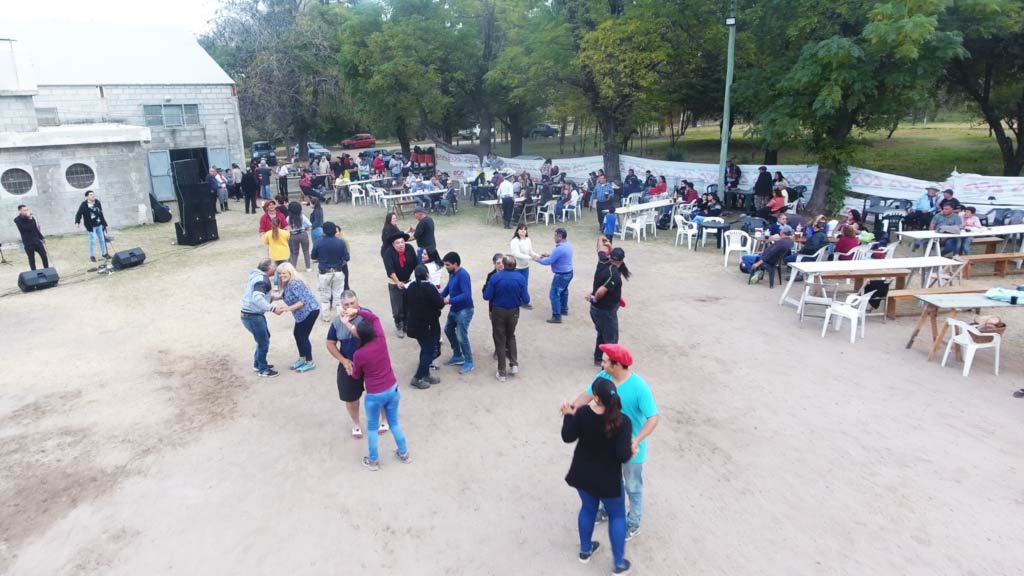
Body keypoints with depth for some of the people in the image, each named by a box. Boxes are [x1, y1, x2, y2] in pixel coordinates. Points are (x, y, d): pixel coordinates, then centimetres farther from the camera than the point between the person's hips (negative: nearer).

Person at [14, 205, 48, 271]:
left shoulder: (30, 217, 6)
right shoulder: (17, 220, -11)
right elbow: (28, 228, -23)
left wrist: (42, 238, 16)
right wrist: (30, 219, -25)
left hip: (37, 240, 5)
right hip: (28, 243, -5)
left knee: (44, 256, 5)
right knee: (31, 259, 5)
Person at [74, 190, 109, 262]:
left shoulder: (97, 202, -2)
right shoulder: (83, 205, -17)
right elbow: (79, 214, -15)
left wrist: (103, 222, 13)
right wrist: (77, 222, -28)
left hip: (99, 225, 5)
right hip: (91, 226, -5)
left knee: (102, 239, 15)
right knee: (92, 241, -1)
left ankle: (104, 253, 29)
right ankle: (92, 256, 14)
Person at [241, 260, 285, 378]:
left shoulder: (257, 276, 11)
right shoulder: (262, 279, -21)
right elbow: (257, 298, -35)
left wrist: (271, 298, 17)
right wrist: (273, 308, -36)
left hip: (252, 314, 10)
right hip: (252, 316, -10)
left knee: (265, 338, 23)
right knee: (264, 342, 2)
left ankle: (258, 364, 35)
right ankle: (263, 369, 16)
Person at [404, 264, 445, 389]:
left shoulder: (410, 287, 2)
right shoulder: (429, 288, -21)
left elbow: (407, 304, 10)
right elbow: (440, 304, -16)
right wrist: (443, 300, 4)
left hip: (414, 324, 8)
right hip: (428, 326, -8)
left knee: (425, 349, 21)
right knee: (430, 351, 5)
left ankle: (425, 375, 27)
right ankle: (418, 378, 5)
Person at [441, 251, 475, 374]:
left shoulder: (463, 275, -25)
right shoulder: (452, 273, 4)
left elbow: (466, 295, -32)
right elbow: (448, 287, 18)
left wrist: (449, 301, -30)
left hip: (464, 310, -10)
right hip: (454, 309, 10)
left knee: (461, 337, -7)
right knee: (448, 329, 22)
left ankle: (469, 362, 10)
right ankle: (458, 356, 35)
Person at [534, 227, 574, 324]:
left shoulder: (559, 249, -28)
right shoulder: (568, 245, 3)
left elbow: (548, 262, -22)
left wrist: (538, 259, -7)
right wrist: (548, 255, 13)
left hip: (561, 275, -10)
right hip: (568, 273, 10)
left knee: (554, 295, -2)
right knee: (563, 292, 26)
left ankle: (557, 317, 2)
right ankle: (564, 310, 42)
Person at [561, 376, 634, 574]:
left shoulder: (582, 413, -18)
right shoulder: (622, 422, -26)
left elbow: (567, 437, -6)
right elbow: (623, 456, -27)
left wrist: (568, 415, 6)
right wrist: (631, 451, -6)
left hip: (583, 473, 3)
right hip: (608, 478, -3)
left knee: (588, 508, 26)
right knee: (617, 515, 18)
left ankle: (585, 551, 44)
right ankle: (619, 564, 28)